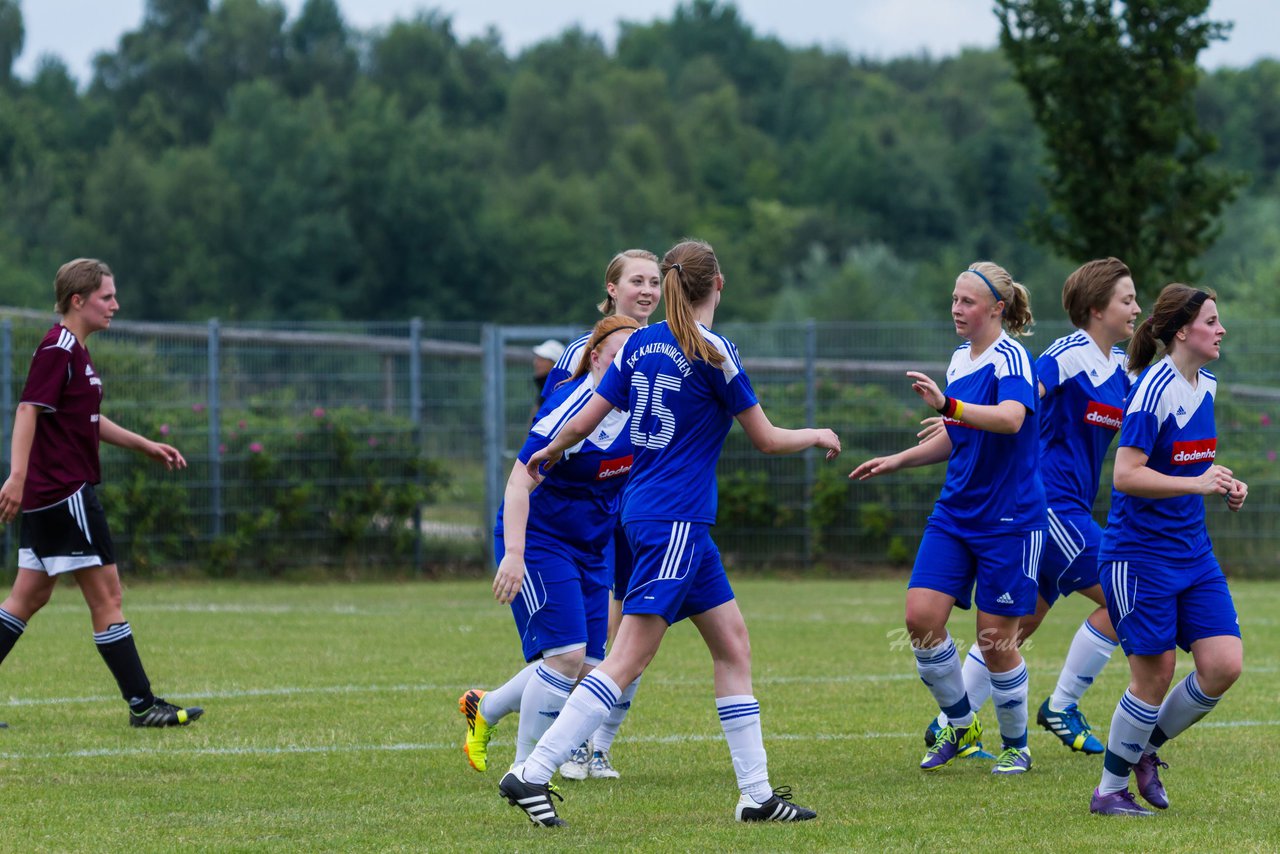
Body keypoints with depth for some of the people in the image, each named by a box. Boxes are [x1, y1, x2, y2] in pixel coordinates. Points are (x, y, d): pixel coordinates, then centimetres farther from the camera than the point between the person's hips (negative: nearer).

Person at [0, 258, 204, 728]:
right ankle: (142, 705, -2)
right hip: (65, 492, -10)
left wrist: (146, 446, 30)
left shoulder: (74, 351, 17)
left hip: (47, 496, 10)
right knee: (105, 594, -6)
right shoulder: (57, 349, -13)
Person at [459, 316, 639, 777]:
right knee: (565, 654, -18)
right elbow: (519, 483, -26)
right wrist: (514, 555, -35)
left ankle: (483, 709, 29)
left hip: (591, 548, 8)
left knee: (587, 665, 4)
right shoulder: (569, 409, -23)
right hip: (538, 542, -8)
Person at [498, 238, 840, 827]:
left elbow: (582, 424, 9)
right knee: (629, 658, -12)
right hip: (675, 519, -8)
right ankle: (532, 773, -18)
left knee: (732, 643, 11)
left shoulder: (642, 343, 8)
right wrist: (818, 436, 15)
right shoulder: (713, 352, -10)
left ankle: (756, 794, 11)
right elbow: (766, 440, -4)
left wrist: (550, 453, 30)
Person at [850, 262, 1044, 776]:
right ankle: (961, 728, 12)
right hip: (955, 514, 7)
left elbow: (1011, 419, -35)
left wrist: (948, 406, -47)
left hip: (1009, 517, -7)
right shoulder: (959, 359, 11)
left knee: (996, 640, -2)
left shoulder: (1010, 358, -14)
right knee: (921, 617, -6)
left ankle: (1016, 746, 18)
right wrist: (897, 461, 16)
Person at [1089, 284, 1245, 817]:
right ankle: (1110, 790, 12)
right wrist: (1196, 482, -28)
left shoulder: (1206, 385, 9)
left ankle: (1145, 749, 20)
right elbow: (1126, 475, -22)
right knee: (1154, 675, -4)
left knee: (1224, 664, -2)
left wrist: (1222, 479, 6)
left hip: (1193, 551, 8)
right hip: (1139, 553, -8)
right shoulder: (1154, 389, -17)